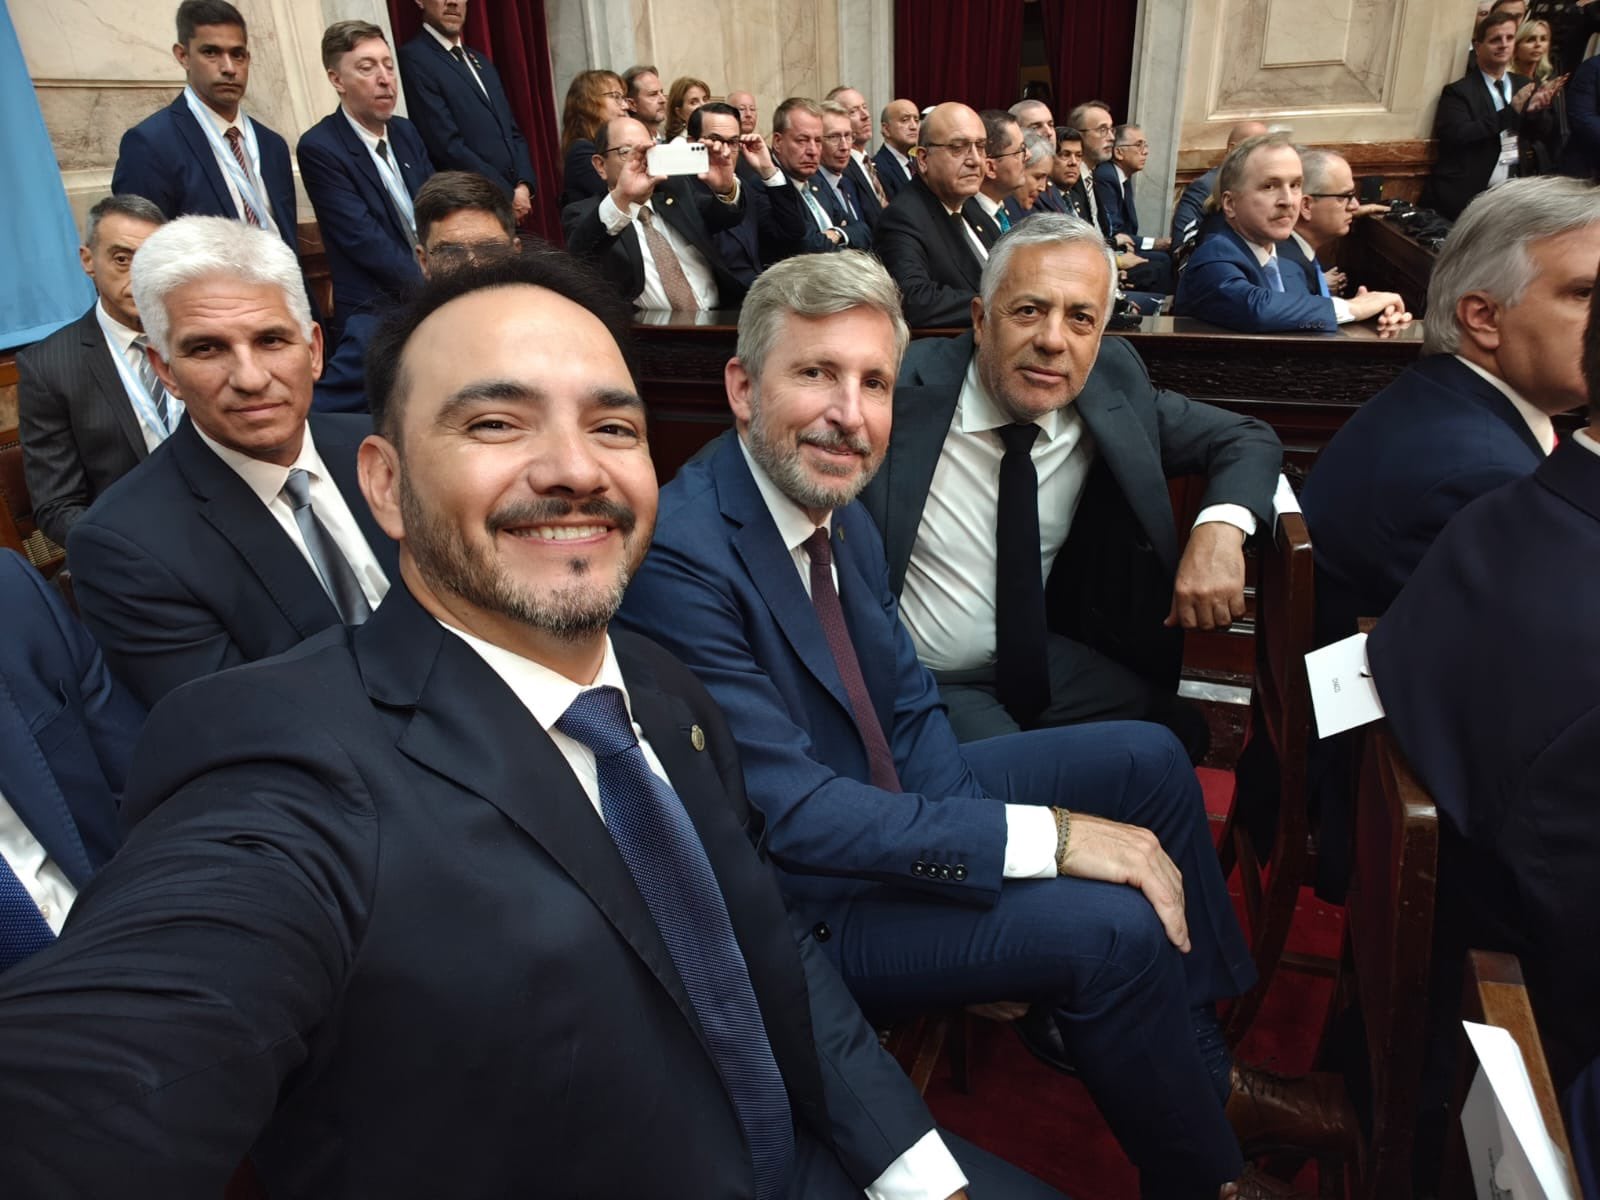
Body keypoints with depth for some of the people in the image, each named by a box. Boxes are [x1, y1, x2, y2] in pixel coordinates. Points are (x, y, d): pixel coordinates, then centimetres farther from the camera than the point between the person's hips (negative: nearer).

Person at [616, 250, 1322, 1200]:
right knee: (1110, 929, -22)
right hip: (803, 903, -9)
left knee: (1145, 758, 8)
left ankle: (1204, 1059, 23)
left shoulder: (841, 516, 0)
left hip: (885, 803, 9)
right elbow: (792, 818, -30)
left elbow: (913, 710, 5)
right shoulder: (680, 557, -27)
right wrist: (1044, 835, -27)